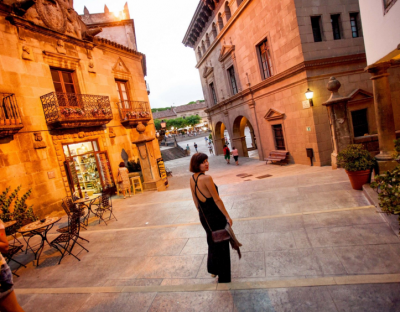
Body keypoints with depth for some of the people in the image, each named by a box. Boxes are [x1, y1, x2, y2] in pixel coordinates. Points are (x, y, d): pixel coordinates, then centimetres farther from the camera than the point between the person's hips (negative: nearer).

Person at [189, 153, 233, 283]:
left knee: (212, 242, 27)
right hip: (215, 215, -7)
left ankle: (213, 269, 44)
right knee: (221, 244, 11)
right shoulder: (206, 178, -25)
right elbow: (217, 200, -22)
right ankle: (223, 277, 28)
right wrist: (227, 216, -13)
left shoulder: (192, 179, -1)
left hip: (203, 215, 7)